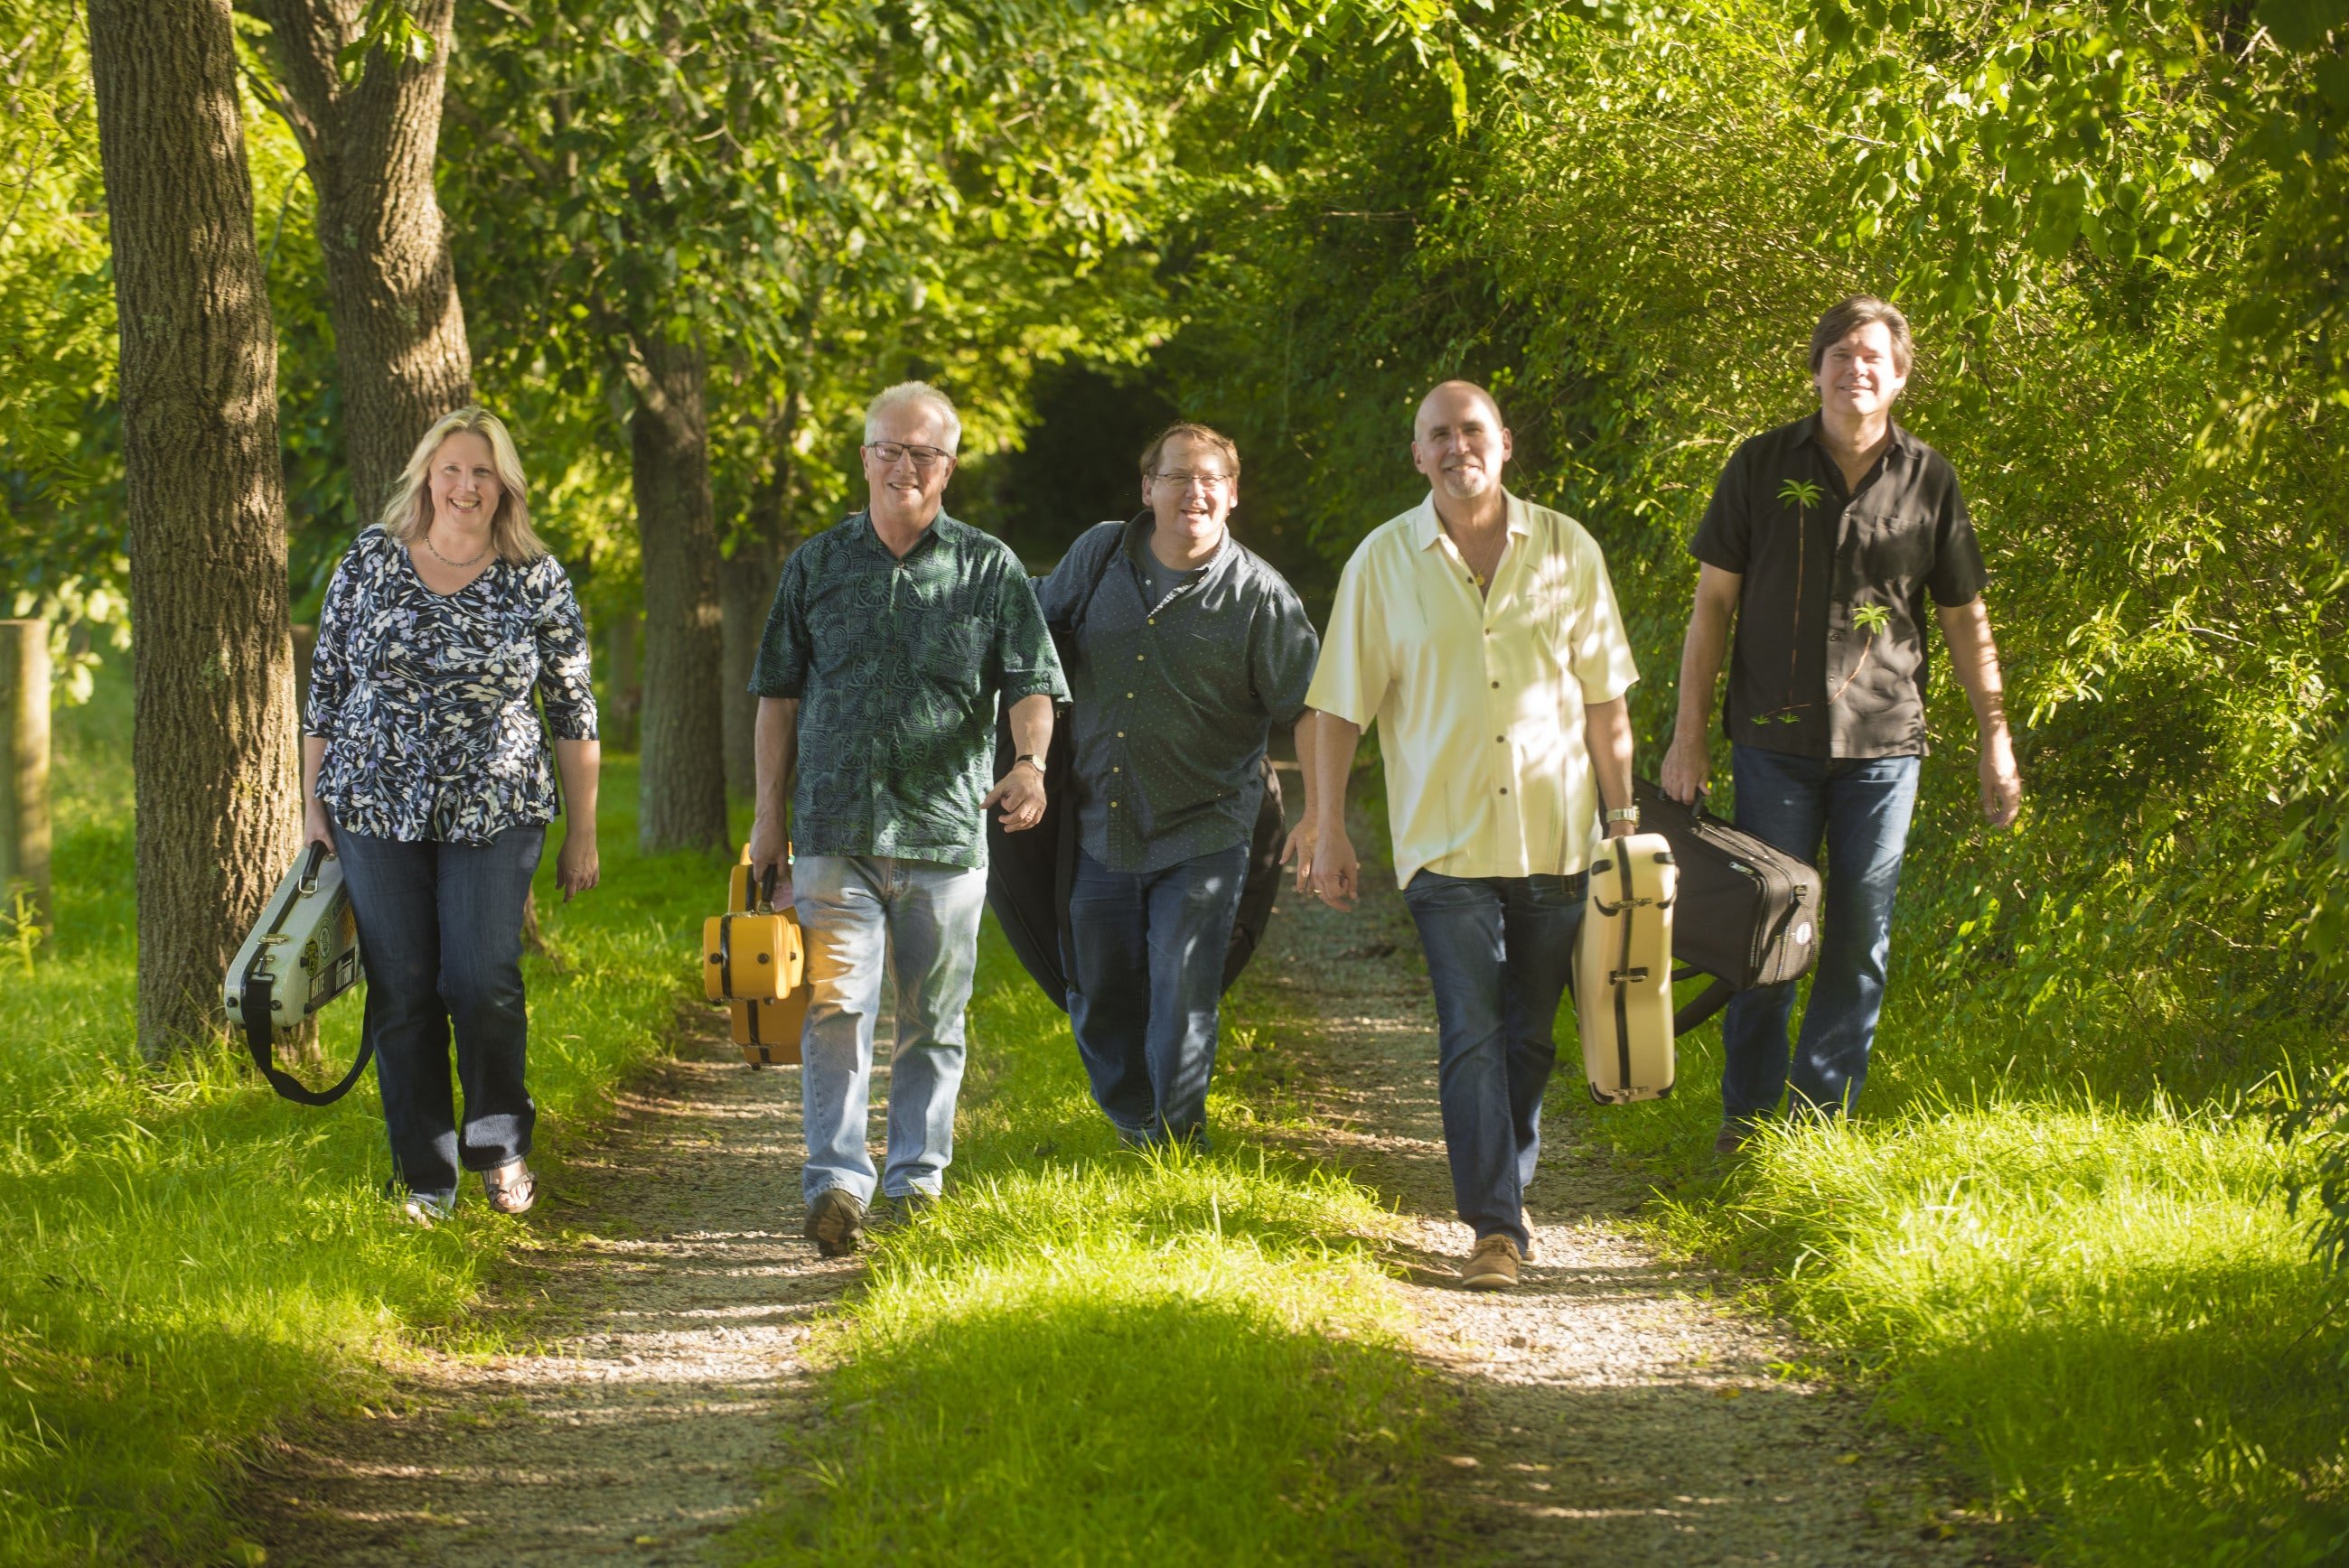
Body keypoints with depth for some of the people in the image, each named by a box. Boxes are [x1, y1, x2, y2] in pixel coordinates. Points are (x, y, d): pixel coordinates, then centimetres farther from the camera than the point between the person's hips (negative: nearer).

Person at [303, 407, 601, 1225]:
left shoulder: (538, 580, 0)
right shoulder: (370, 561, 3)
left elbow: (574, 711, 5)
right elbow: (327, 684, 9)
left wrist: (582, 832, 5)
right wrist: (313, 804, 6)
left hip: (494, 812, -1)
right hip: (377, 811, 2)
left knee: (483, 982, -11)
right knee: (402, 993, 2)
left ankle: (500, 1140, 14)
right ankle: (425, 1176, 12)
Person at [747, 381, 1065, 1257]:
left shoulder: (990, 569, 6)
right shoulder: (817, 566, 11)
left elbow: (1032, 684, 0)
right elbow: (780, 693, 15)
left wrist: (1031, 763, -21)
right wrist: (769, 818, 11)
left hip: (947, 826, 0)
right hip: (836, 827, 0)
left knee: (934, 1019, 7)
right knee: (837, 1005, -12)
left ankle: (917, 1179, 18)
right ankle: (836, 1185, -18)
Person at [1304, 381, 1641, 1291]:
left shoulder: (1565, 551, 5)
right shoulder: (1384, 561, 2)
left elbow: (1603, 697, 10)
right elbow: (1340, 706, 4)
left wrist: (1622, 815, 9)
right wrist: (1328, 830, 1)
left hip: (1555, 837, 2)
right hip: (1446, 839, -2)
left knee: (1529, 1036, 9)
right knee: (1471, 1034, -10)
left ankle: (1505, 1192, 25)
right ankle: (1495, 1227, -11)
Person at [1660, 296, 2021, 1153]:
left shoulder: (1929, 480, 5)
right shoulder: (1763, 466, 2)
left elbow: (1965, 618, 12)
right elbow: (1713, 602, 5)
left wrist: (1996, 740, 9)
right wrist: (1688, 735, 1)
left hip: (1884, 739, 1)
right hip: (1776, 737, -1)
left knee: (1860, 937, 3)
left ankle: (1825, 1120, 11)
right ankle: (1748, 1119, 12)